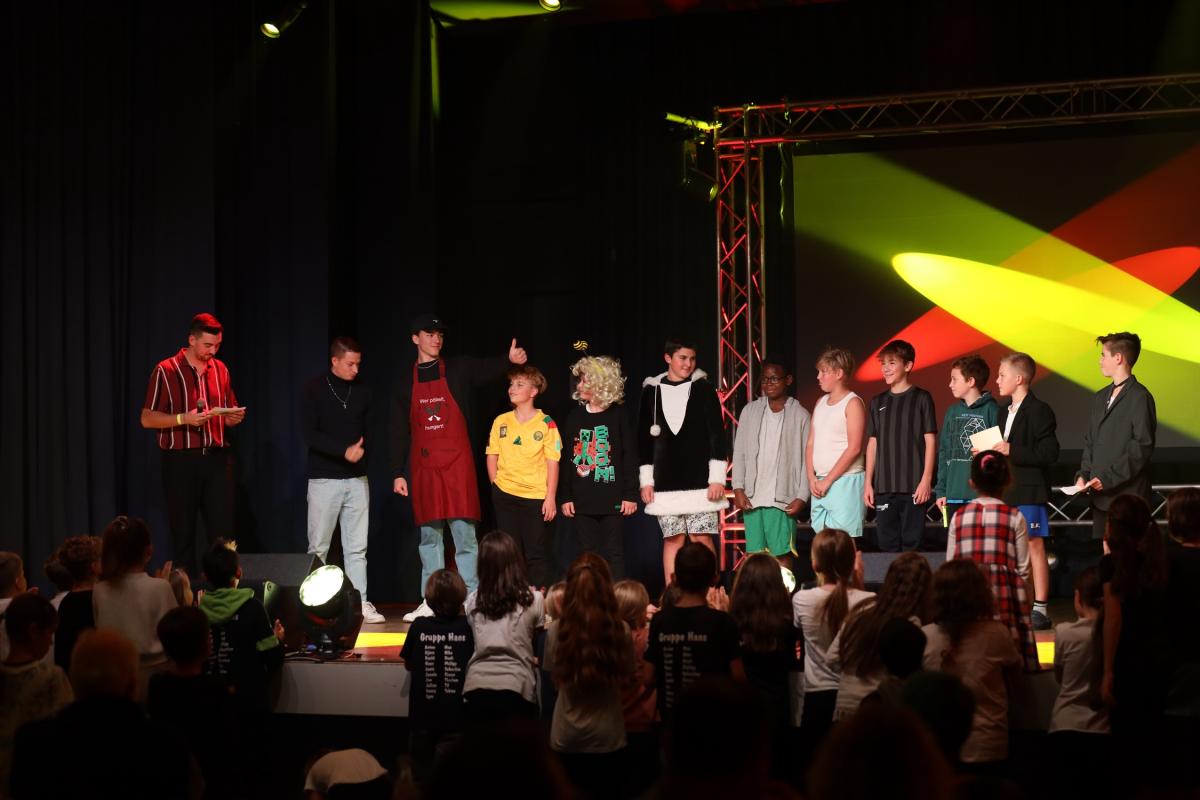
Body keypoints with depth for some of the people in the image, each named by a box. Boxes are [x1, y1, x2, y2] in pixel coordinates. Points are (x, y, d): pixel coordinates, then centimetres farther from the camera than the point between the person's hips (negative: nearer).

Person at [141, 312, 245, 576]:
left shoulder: (220, 369, 11)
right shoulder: (166, 371, -4)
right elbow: (147, 419, -5)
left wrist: (235, 417, -1)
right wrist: (184, 419, -18)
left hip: (217, 458, 4)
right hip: (181, 460, -3)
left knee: (224, 532, -1)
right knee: (183, 533, 3)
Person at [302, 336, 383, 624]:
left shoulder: (363, 391, 8)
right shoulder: (314, 389, -3)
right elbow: (309, 433, -11)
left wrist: (361, 450, -3)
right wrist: (344, 451, -19)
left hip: (357, 478, 3)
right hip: (324, 478, -3)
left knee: (357, 547, 2)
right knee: (318, 548, 1)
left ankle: (360, 603, 3)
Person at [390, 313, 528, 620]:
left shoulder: (459, 370, 4)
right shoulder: (406, 381, 9)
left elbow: (487, 369, -15)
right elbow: (398, 431, 10)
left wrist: (510, 360, -36)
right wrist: (398, 473, 5)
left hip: (457, 465, -3)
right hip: (423, 467, 3)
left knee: (464, 532, -6)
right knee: (429, 537, 7)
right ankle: (431, 603, 13)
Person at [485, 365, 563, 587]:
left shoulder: (546, 423, -4)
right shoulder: (501, 421, 6)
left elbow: (553, 462, -4)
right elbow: (492, 456, 12)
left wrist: (551, 497, -8)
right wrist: (496, 485, 3)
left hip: (536, 496, -3)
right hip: (505, 494, 3)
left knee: (535, 553, -1)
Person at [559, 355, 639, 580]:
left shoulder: (618, 416, -2)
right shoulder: (575, 416, 6)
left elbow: (630, 457, -2)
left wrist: (630, 494, -6)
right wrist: (565, 497, 2)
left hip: (612, 499, -3)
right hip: (582, 500, 3)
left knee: (614, 553, 1)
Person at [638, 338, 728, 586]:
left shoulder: (703, 389, 2)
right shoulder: (651, 391, 7)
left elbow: (717, 434, 0)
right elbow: (644, 439, 11)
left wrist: (717, 478, -6)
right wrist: (645, 480, 6)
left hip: (699, 479, -2)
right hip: (665, 482, 2)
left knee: (702, 538, -6)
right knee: (672, 539, 2)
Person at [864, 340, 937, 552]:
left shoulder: (921, 398, 0)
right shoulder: (878, 402, 13)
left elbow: (930, 441, -2)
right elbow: (873, 444, 15)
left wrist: (926, 479, -9)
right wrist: (868, 483, 10)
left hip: (913, 486, -4)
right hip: (884, 486, 4)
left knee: (911, 543, -4)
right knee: (887, 544, 4)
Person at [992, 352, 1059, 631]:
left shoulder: (1039, 411, -11)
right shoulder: (1004, 413, 15)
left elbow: (1049, 453, -17)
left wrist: (1012, 451, -19)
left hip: (1030, 492, -8)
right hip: (1006, 492, 8)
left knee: (1034, 545, -5)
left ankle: (1040, 608, -1)